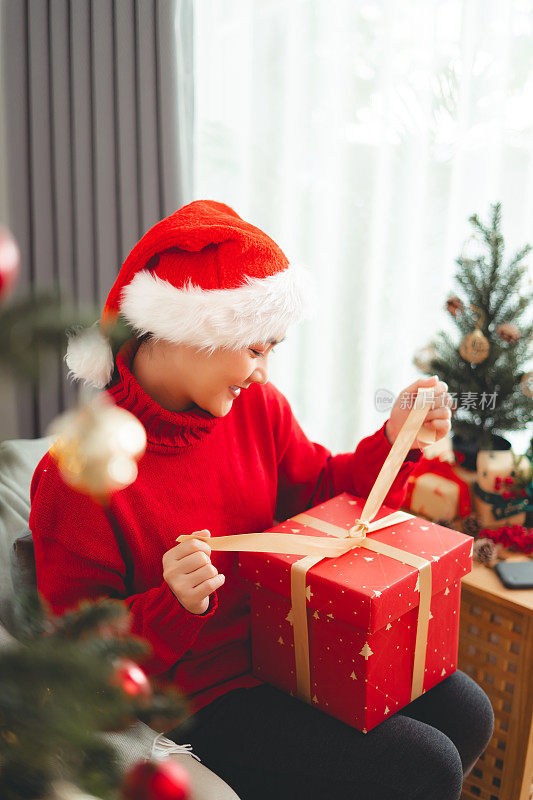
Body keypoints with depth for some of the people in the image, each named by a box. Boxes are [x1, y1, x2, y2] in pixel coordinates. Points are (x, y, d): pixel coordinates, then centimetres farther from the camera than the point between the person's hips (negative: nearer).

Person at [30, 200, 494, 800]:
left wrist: (394, 438, -9)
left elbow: (320, 491, 9)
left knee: (467, 715, 5)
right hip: (201, 697, -7)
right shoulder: (76, 478, -24)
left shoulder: (257, 406, -5)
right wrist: (175, 604, -35)